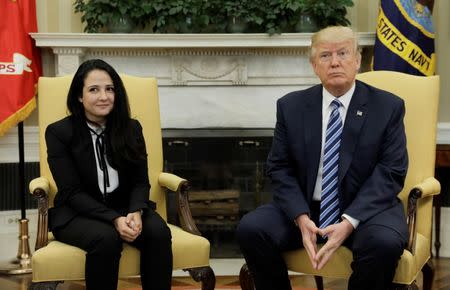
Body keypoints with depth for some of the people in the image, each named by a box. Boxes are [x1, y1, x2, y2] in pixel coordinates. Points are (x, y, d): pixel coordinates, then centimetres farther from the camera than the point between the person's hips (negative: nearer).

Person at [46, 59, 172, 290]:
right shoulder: (59, 132, -8)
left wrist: (136, 212, -21)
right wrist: (114, 219, -26)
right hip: (77, 213, -3)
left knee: (159, 232, -28)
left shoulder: (131, 128, 2)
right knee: (106, 238, -35)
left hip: (125, 208, 3)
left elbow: (140, 182, 3)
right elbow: (73, 192, -13)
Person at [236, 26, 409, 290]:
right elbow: (280, 168, 2)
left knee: (385, 242, -34)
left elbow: (390, 172, -8)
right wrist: (301, 218, -16)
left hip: (366, 208, -2)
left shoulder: (388, 107, -1)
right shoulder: (291, 106, 5)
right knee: (250, 229, -22)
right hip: (304, 207, 2)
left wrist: (349, 222, -21)